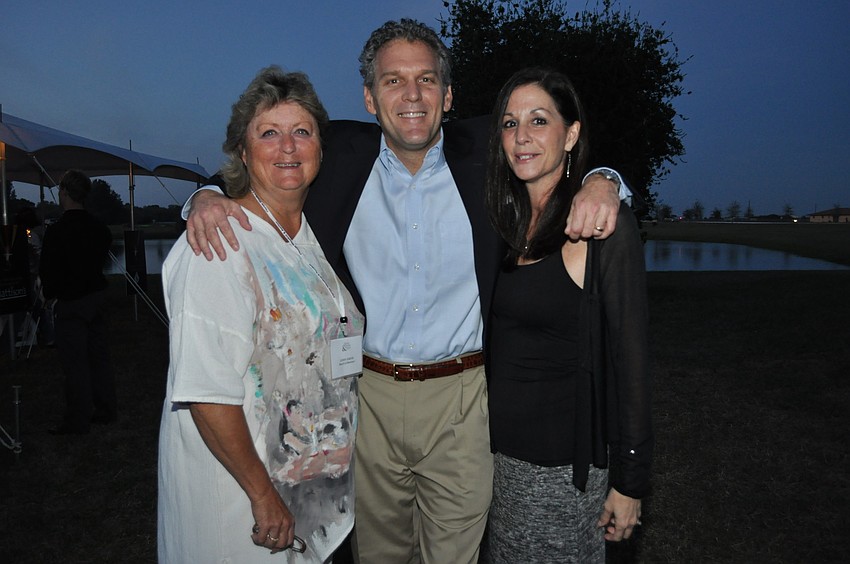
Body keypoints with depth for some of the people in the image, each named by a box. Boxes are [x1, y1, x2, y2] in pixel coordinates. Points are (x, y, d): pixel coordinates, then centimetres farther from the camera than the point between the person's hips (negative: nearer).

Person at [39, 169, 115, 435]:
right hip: (97, 296, 7)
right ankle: (106, 410, 23)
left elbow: (47, 271, -12)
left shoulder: (56, 231, -17)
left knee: (75, 363, 0)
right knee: (99, 356, 14)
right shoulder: (99, 227, 3)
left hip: (69, 303, -7)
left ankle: (78, 420, 7)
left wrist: (50, 296, 3)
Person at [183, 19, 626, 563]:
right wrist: (208, 197, -12)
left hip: (462, 397, 0)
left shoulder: (480, 150, -4)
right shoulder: (342, 153, -2)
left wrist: (600, 181, -15)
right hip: (369, 395, 1)